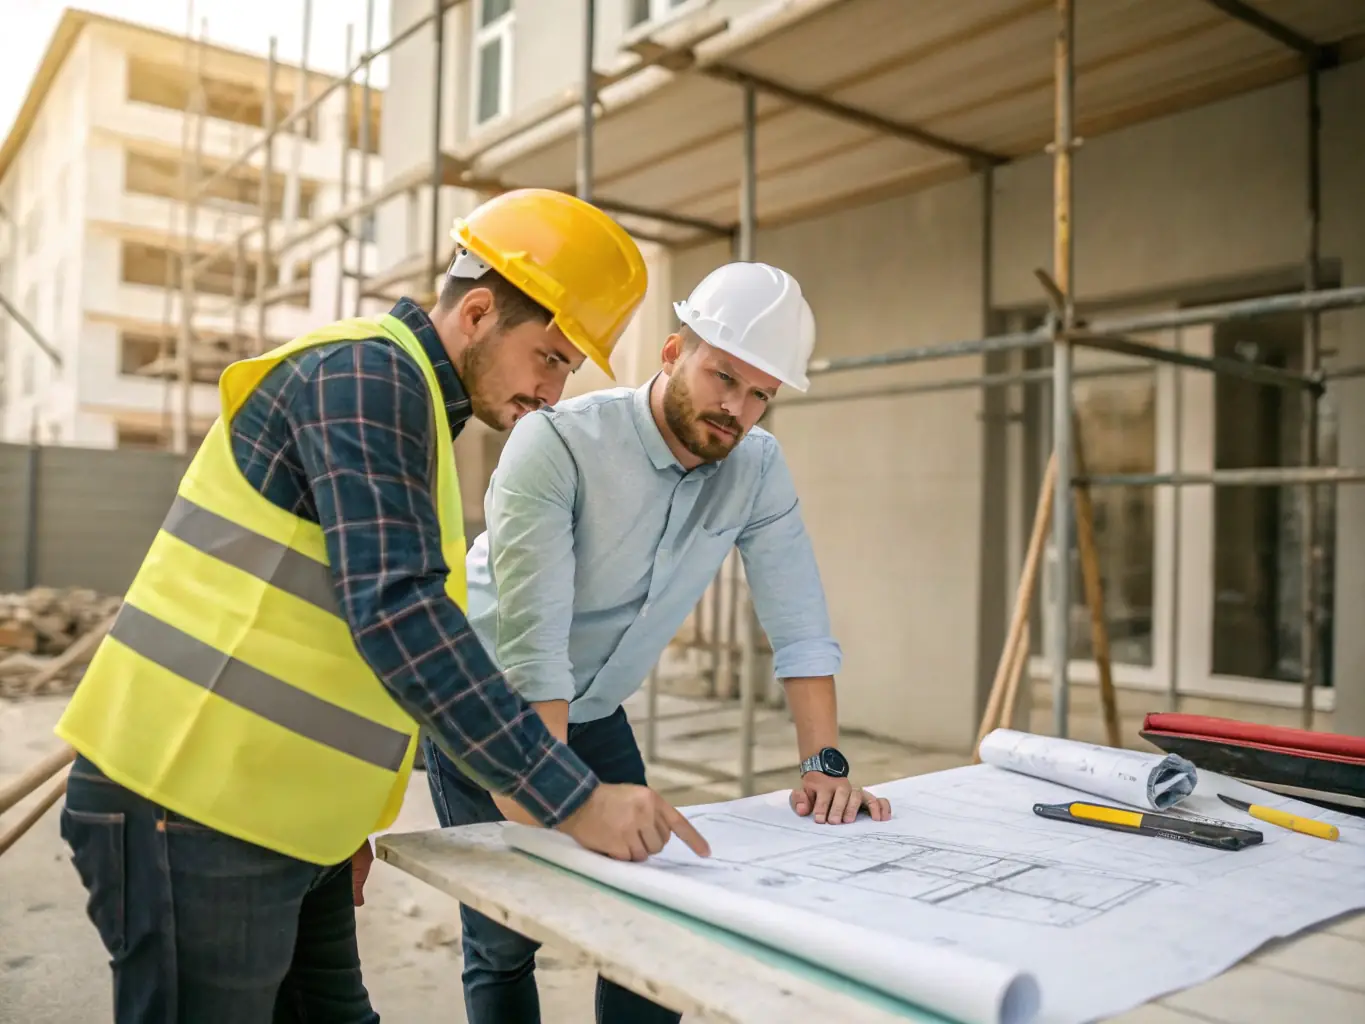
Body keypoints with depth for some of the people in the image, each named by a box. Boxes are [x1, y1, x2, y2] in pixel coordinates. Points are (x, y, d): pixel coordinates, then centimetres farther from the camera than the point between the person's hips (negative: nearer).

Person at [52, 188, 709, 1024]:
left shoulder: (407, 397, 14)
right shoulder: (366, 373, -16)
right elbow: (396, 615, -27)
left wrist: (347, 816, 15)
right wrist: (574, 798, -25)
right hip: (190, 813, -9)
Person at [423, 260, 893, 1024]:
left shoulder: (759, 468, -11)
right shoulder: (559, 442, -27)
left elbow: (800, 624, -11)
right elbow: (531, 640, -32)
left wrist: (825, 763, -18)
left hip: (595, 716, 5)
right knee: (506, 941, 1)